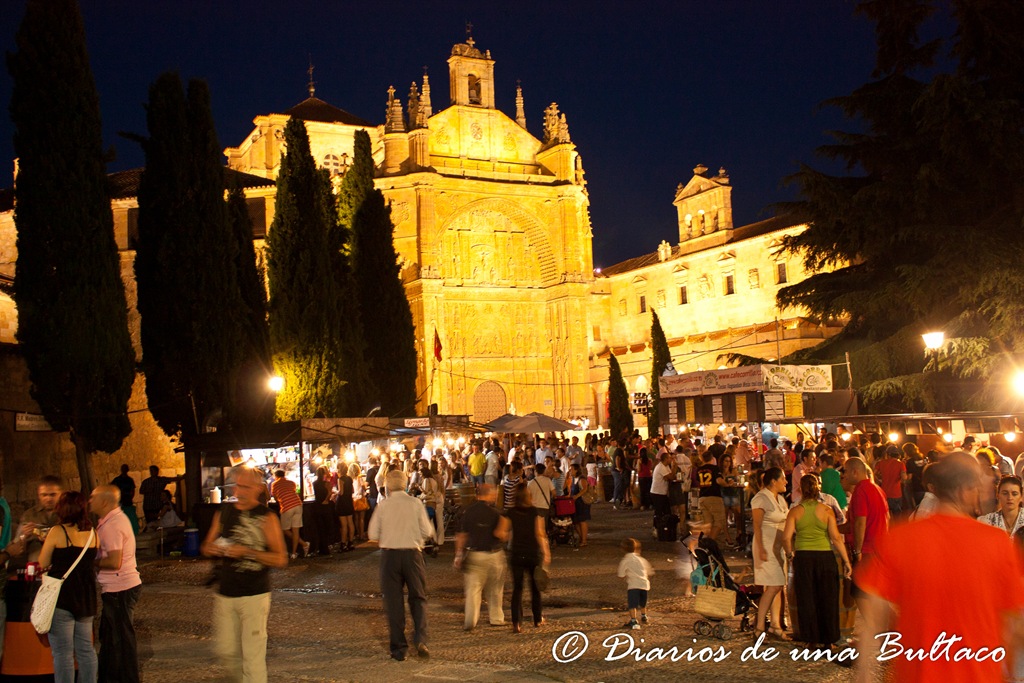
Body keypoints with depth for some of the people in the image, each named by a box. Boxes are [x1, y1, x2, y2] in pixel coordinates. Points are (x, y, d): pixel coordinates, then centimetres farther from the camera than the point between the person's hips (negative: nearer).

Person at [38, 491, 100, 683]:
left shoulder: (57, 532, -11)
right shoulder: (92, 533, 3)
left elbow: (43, 564, -4)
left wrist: (46, 541, 13)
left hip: (62, 596, -5)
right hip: (86, 595, 5)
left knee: (62, 651, 1)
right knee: (86, 649, 14)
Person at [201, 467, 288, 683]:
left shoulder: (266, 517, -7)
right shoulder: (224, 512, 8)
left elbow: (281, 559, -12)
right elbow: (206, 547, 15)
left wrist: (247, 552, -22)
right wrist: (213, 549, -9)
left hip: (254, 596, -5)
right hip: (225, 594, 5)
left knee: (253, 655, -5)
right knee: (226, 651, 11)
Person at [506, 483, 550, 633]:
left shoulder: (511, 513, -2)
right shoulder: (535, 512, -7)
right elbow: (540, 534, -9)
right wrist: (546, 553, -4)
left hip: (516, 554, 0)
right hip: (534, 553, 0)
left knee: (517, 588, 2)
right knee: (535, 587, 17)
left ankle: (517, 623, -9)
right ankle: (538, 618, 30)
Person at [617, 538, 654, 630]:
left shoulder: (624, 561, 0)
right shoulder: (641, 559, 16)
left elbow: (621, 576, 0)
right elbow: (650, 572, 20)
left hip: (633, 585, -6)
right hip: (645, 584, 6)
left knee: (632, 604, -8)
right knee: (642, 603, 26)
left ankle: (633, 622, -19)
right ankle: (644, 617, 44)